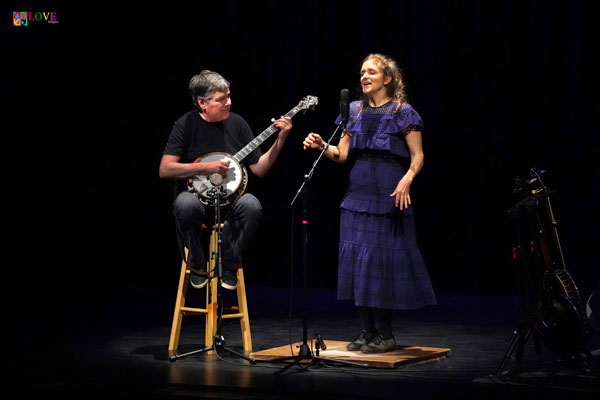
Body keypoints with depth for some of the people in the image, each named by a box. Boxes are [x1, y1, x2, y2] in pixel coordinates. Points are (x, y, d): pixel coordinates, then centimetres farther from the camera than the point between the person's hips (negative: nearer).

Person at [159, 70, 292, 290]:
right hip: (196, 194, -2)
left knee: (252, 205, -31)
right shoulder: (186, 124, -7)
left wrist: (280, 140, -8)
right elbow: (164, 169, -14)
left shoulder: (237, 123, 3)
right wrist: (205, 167, -21)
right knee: (185, 204, -38)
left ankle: (228, 264, -8)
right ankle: (197, 264, -11)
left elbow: (259, 169, 4)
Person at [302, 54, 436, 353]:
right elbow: (342, 154, 11)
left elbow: (417, 157, -4)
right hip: (358, 193, 5)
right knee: (357, 256, 2)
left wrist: (407, 180, -21)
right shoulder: (355, 111, 13)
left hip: (389, 194, -5)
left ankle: (385, 333, 4)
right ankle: (367, 331, 11)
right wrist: (322, 146, -7)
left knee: (385, 256, -4)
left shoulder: (402, 112, -2)